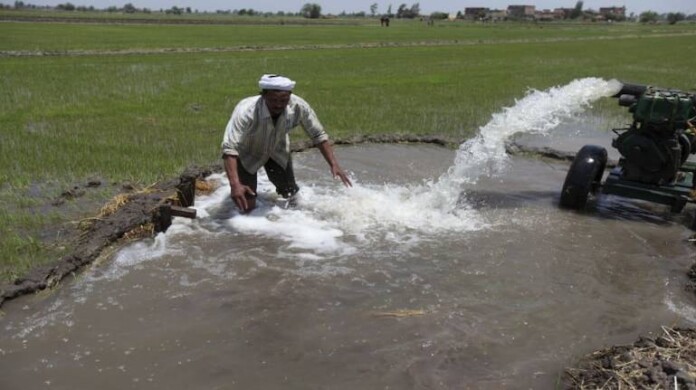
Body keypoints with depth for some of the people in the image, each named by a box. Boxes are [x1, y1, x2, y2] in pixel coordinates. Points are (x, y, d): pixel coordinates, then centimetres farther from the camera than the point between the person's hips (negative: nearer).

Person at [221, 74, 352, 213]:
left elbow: (318, 135, -15)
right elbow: (229, 148, -45)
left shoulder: (299, 107, -29)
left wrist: (334, 165, -23)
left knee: (291, 196, 5)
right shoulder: (246, 111, -40)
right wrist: (234, 184, -58)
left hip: (277, 151, 3)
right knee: (247, 206, -7)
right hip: (247, 154, -3)